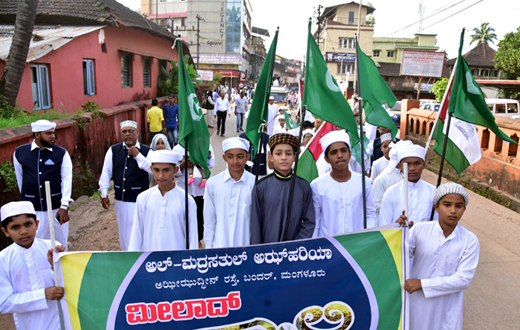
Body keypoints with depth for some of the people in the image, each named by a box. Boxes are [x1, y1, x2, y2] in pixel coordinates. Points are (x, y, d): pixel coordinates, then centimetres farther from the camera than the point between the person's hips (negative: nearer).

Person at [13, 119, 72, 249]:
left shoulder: (61, 153, -2)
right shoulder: (20, 152, 2)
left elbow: (67, 180, -8)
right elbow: (20, 178, 12)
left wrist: (64, 206, -18)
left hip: (56, 208, -1)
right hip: (30, 209, 1)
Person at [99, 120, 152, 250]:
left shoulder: (146, 151, -4)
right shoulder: (113, 150, 4)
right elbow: (106, 172, 6)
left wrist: (138, 155, -20)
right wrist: (104, 194, 3)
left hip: (140, 199, -4)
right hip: (121, 199, 4)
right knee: (123, 230, 18)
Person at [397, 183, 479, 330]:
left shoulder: (470, 240, -9)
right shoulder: (419, 229, -10)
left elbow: (463, 279, -13)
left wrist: (422, 284, -18)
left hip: (447, 309, 0)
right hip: (417, 303, 1)